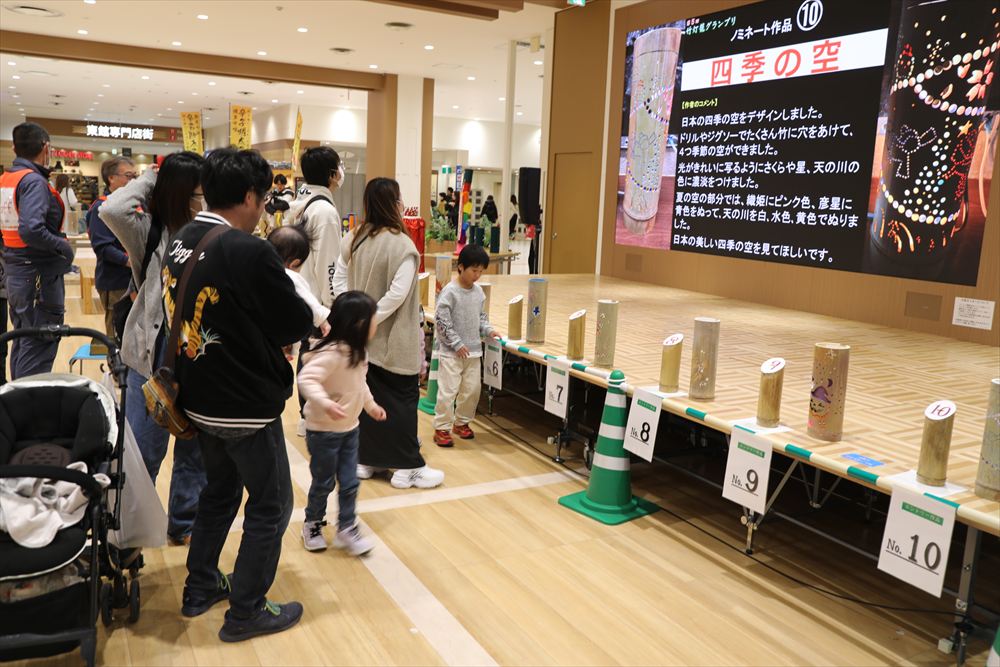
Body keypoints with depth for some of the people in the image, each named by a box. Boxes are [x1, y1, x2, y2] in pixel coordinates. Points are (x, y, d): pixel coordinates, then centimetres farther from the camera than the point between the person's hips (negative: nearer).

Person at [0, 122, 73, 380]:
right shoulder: (34, 181, -17)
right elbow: (31, 230, -28)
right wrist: (64, 246, -15)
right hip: (40, 274, -9)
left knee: (21, 340, 20)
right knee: (38, 348, -3)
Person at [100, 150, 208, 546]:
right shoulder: (150, 231, -6)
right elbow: (113, 210, -26)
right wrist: (150, 179, -12)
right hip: (154, 358, -2)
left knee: (196, 449, 15)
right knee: (143, 451, 8)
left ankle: (184, 523, 32)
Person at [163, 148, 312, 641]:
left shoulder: (180, 242, 2)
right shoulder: (250, 252, -24)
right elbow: (298, 323, -18)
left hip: (200, 399, 8)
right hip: (247, 406, -8)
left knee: (220, 490, 26)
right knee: (271, 505, 9)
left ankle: (200, 587, 39)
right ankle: (246, 611, 20)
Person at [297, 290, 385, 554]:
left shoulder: (357, 352, 3)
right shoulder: (331, 353, -27)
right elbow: (307, 379, -35)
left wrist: (371, 405, 27)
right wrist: (325, 403, -49)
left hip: (350, 428, 8)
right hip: (324, 431, -8)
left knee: (350, 482, 10)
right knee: (323, 483, 10)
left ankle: (347, 529, 25)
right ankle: (312, 525, 32)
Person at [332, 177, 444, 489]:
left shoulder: (353, 239, 3)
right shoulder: (402, 244, -17)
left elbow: (339, 281, 4)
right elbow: (397, 294, -23)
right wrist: (369, 320, -15)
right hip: (392, 340, -6)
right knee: (400, 400, 4)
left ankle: (364, 459, 26)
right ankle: (408, 467, 12)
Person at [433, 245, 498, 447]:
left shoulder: (478, 291, 6)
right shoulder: (449, 292, -15)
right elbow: (442, 322, -16)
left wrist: (488, 330, 1)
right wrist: (457, 344, -16)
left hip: (473, 350, 7)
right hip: (451, 351, -6)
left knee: (472, 389, 12)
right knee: (448, 390, -4)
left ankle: (461, 422, 30)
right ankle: (442, 428, 8)